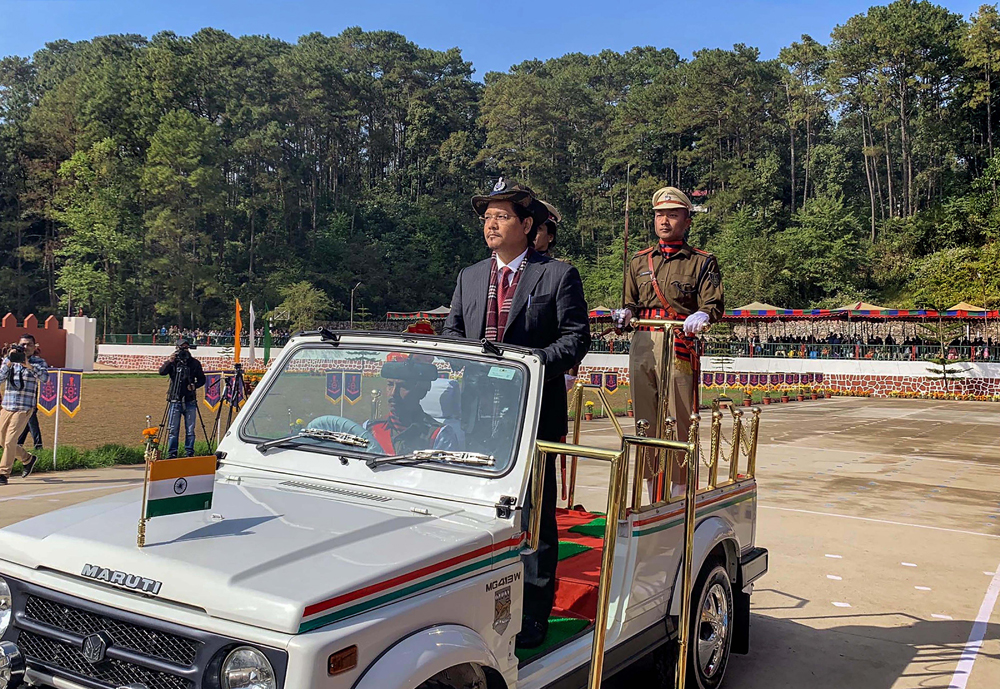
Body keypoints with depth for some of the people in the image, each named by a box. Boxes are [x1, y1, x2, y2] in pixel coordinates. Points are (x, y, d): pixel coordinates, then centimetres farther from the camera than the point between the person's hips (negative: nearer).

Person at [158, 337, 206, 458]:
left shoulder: (195, 363, 7)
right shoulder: (173, 362, 4)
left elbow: (202, 379, 12)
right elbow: (162, 372, -12)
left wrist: (195, 385, -8)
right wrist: (169, 361, -27)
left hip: (190, 401, 1)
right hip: (175, 401, -1)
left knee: (190, 430, 3)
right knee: (173, 429, -1)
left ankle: (189, 453, 12)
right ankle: (172, 453, 7)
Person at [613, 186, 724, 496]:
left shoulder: (702, 261, 7)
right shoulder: (639, 261, 19)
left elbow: (715, 303, -2)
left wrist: (702, 315, -23)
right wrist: (625, 314, 0)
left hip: (679, 345, -4)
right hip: (642, 344, 4)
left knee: (678, 422, -5)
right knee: (645, 421, 5)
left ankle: (678, 496, 4)